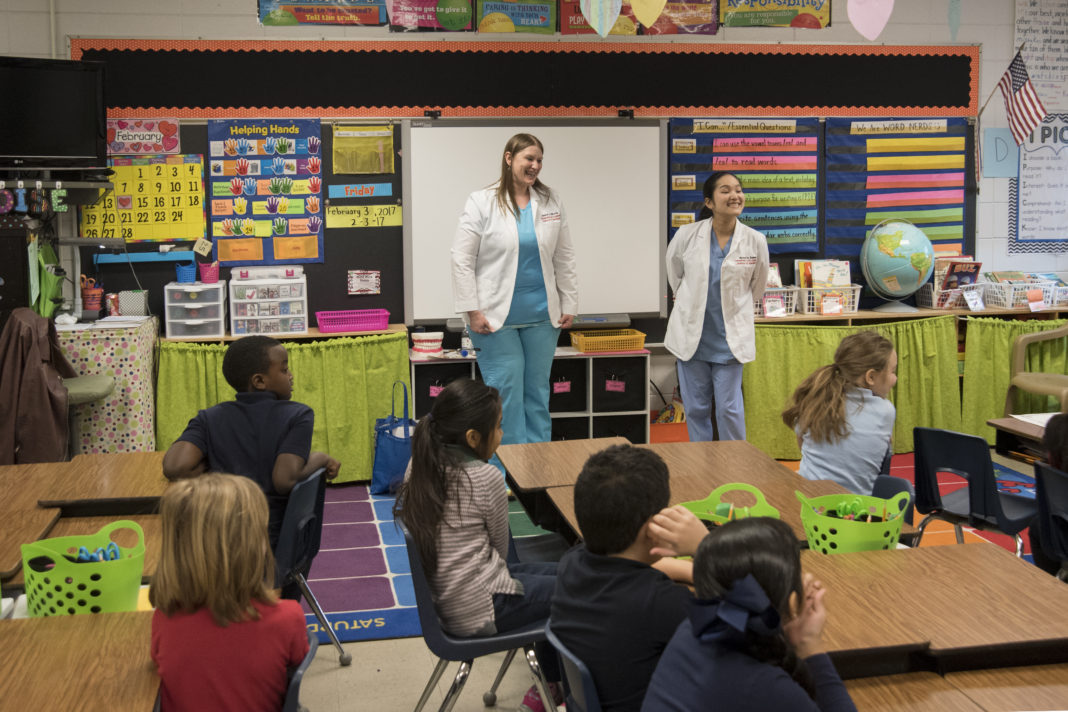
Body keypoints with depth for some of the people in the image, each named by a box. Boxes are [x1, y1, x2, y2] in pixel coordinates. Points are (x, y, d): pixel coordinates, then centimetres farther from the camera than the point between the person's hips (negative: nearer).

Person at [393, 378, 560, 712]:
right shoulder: (485, 477, -19)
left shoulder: (420, 466, 1)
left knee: (557, 573, 23)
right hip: (480, 611, -8)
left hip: (441, 595, 8)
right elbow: (501, 548, -5)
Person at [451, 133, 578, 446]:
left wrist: (569, 305, 7)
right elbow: (462, 259, -6)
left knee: (538, 394, 9)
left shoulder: (551, 202, 8)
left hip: (541, 315, 4)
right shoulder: (482, 202, -4)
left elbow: (564, 259, 11)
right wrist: (472, 311, -10)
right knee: (507, 394, -3)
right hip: (496, 316, -4)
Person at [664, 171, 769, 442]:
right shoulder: (687, 235, -8)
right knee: (696, 408, 9)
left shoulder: (755, 241, -7)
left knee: (730, 409, 1)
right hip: (691, 335, 1)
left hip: (731, 338, -1)